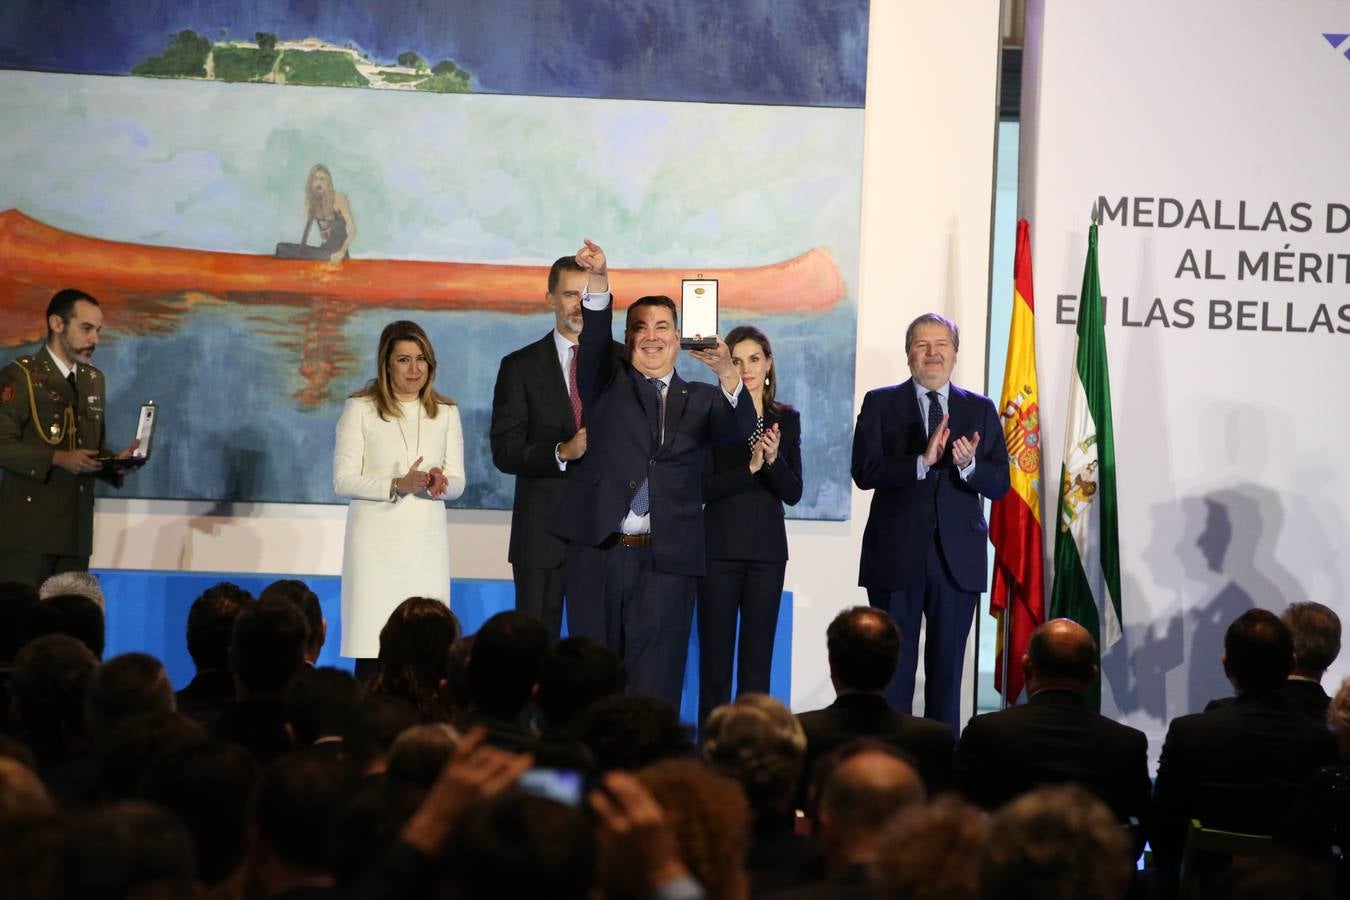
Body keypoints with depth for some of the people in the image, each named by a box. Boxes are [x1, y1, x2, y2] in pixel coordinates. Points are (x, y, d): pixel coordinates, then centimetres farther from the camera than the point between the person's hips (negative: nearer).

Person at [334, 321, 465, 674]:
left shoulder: (446, 412, 14)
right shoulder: (360, 408, 3)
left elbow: (457, 482, 12)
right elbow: (343, 481, -2)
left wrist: (440, 483, -12)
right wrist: (397, 485, -16)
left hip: (427, 539, 3)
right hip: (377, 539, -3)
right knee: (373, 646, -10)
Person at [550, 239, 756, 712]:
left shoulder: (699, 401, 11)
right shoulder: (608, 385, 11)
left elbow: (740, 429, -8)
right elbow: (594, 341, -7)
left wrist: (727, 372, -27)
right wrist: (598, 282, -26)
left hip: (667, 561, 0)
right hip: (597, 554, 0)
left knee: (655, 686, -1)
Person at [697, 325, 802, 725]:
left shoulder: (786, 420, 8)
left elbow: (793, 493, 2)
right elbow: (705, 487, -9)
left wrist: (773, 459, -15)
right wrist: (750, 467, -21)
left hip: (767, 550, 3)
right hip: (721, 548, -3)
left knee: (758, 655, 4)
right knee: (715, 653, -1)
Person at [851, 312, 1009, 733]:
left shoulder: (980, 410, 9)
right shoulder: (880, 403, 3)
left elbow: (999, 484, 3)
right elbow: (864, 472, -9)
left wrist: (969, 465, -19)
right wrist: (922, 461, -23)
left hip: (958, 558, 2)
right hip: (896, 556, -2)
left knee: (947, 668, 6)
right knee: (893, 667, 3)